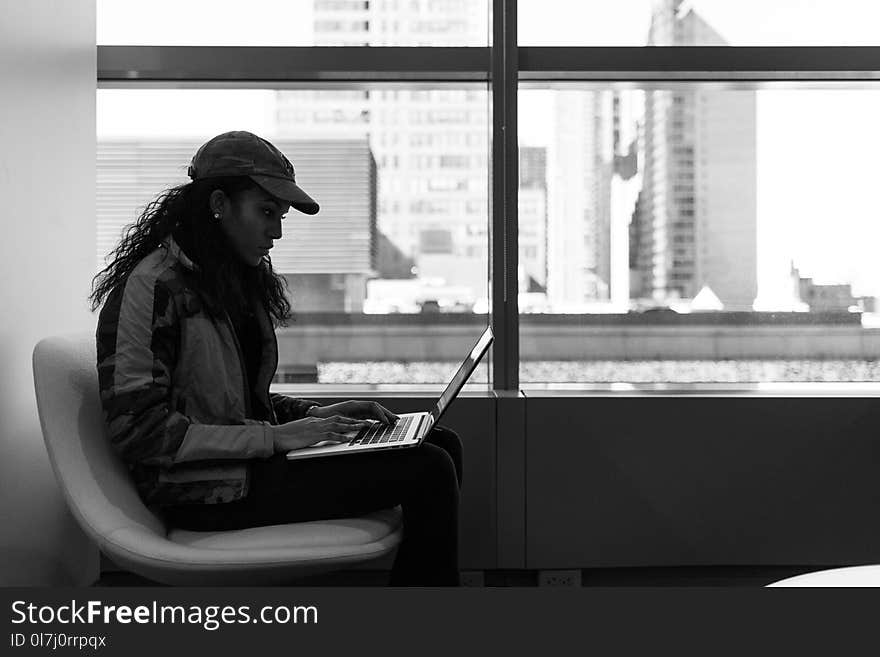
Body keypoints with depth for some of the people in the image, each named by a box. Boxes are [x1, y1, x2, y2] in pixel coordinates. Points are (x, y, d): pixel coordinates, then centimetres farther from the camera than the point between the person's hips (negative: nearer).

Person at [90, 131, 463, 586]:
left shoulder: (237, 280, 15)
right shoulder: (155, 286, -14)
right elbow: (137, 430, -20)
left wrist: (316, 415, 4)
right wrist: (273, 438, -20)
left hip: (251, 458, 9)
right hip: (206, 490, -9)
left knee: (441, 444, -1)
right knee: (428, 472, -18)